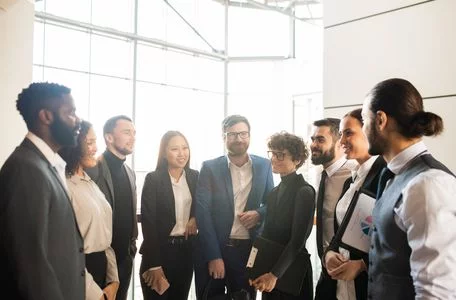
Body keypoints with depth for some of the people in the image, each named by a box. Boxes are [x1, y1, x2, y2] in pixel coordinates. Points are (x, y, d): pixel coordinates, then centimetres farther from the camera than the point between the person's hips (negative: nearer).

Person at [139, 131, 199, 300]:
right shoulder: (153, 179, -9)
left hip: (187, 250, 4)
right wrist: (154, 265, -15)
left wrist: (196, 218, -7)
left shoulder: (195, 177, 3)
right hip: (160, 250, -4)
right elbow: (148, 222, -12)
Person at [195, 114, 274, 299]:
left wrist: (259, 214, -11)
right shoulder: (210, 168, -4)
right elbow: (203, 213, -8)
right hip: (214, 249, -2)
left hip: (249, 249, 2)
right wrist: (213, 256, -14)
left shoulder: (264, 166, 4)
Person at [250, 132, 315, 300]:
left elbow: (297, 240, -18)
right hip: (269, 271, 7)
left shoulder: (304, 191, -13)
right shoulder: (274, 192, 9)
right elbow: (268, 234, 10)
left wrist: (275, 274, -20)